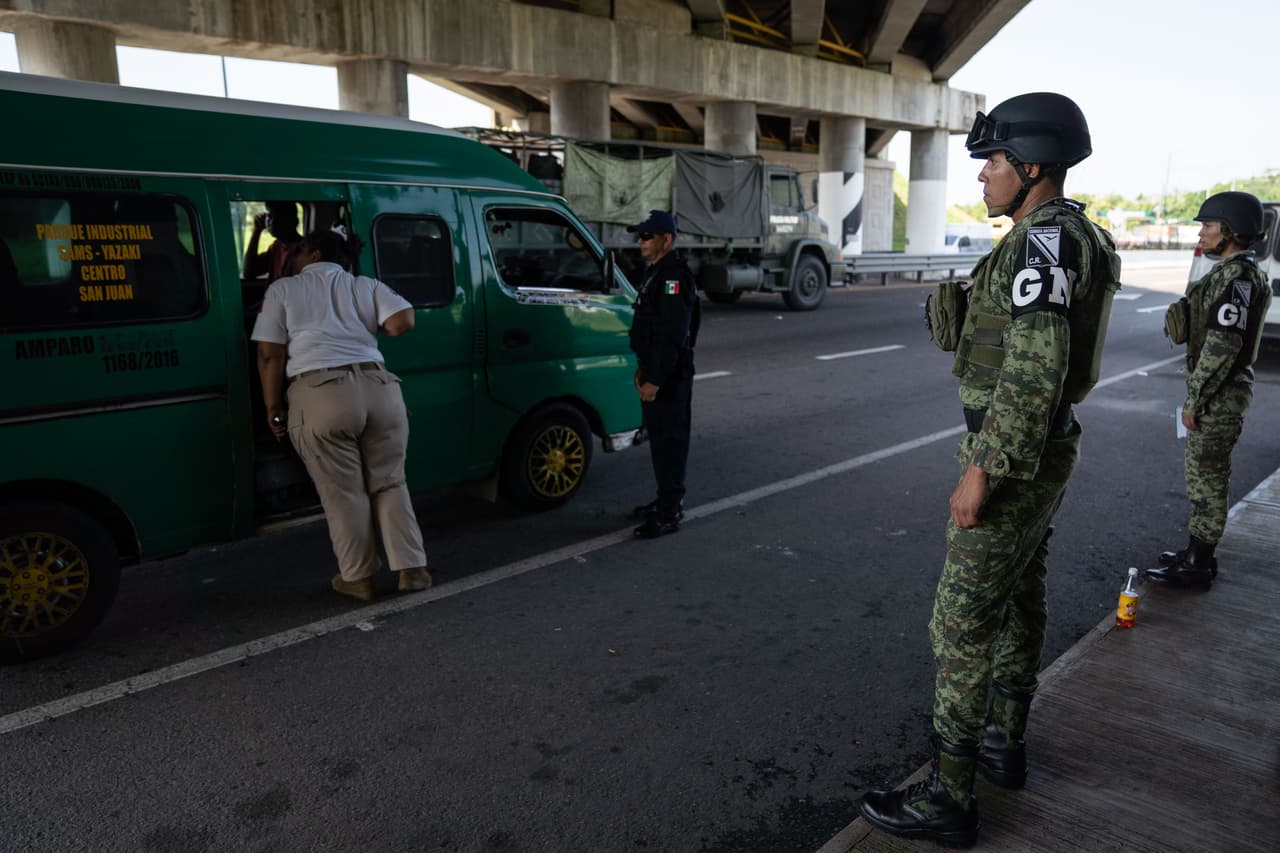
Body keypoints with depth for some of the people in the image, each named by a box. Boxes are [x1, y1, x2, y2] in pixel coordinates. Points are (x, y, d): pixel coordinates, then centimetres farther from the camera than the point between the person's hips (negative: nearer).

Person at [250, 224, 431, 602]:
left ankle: (358, 577, 15)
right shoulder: (366, 285, 19)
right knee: (389, 484, 13)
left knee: (343, 493, 6)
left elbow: (269, 355, 6)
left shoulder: (283, 289, 13)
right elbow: (403, 321, 2)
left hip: (321, 394, -3)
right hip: (378, 387, 3)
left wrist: (274, 407, 14)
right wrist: (369, 328, 22)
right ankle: (412, 569, 12)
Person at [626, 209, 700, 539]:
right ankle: (666, 500, 30)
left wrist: (655, 380, -25)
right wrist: (643, 368, 22)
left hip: (670, 376, -11)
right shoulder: (655, 272, 15)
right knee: (658, 437, 17)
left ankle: (670, 514, 2)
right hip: (655, 372, 11)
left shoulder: (674, 277, -18)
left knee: (670, 441, -5)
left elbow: (672, 336, -25)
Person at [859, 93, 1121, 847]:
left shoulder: (1045, 236, -21)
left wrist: (983, 469, -25)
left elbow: (1035, 368, -27)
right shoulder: (1071, 237, 12)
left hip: (1014, 458, -11)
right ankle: (1007, 745, 36)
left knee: (963, 623, -4)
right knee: (1020, 601, 19)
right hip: (1045, 450, 11)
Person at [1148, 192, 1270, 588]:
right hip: (1218, 392, 10)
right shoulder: (1233, 272, 13)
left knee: (1208, 479, -1)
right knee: (1202, 474, 18)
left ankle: (1197, 566, 8)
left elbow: (1223, 346, -23)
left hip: (1220, 396, -10)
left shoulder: (1237, 277, -19)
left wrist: (1194, 401, -19)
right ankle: (1197, 552, 29)